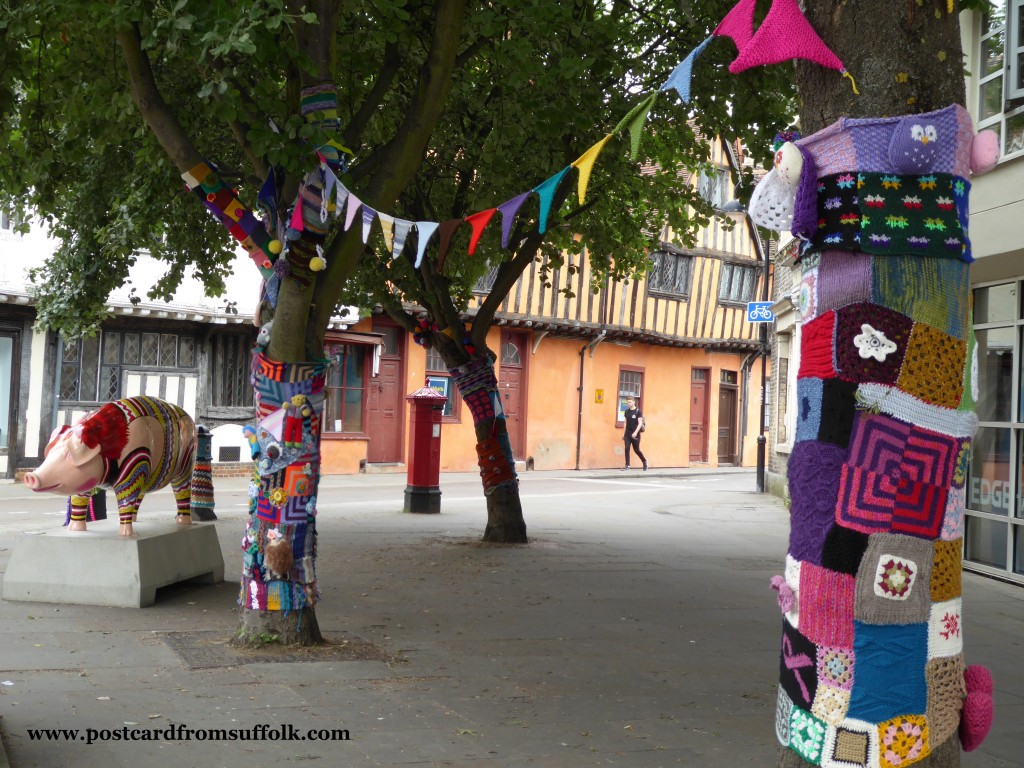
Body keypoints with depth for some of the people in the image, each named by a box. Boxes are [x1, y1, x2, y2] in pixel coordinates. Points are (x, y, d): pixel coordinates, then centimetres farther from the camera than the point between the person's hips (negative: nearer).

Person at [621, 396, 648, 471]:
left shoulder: (638, 411, -8)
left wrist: (635, 432, -23)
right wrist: (623, 433, 13)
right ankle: (627, 465, -4)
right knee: (627, 449, -7)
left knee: (636, 450, 6)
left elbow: (640, 423, -12)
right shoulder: (627, 411, 7)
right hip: (627, 434, 4)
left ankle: (644, 461, 29)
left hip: (635, 434, -4)